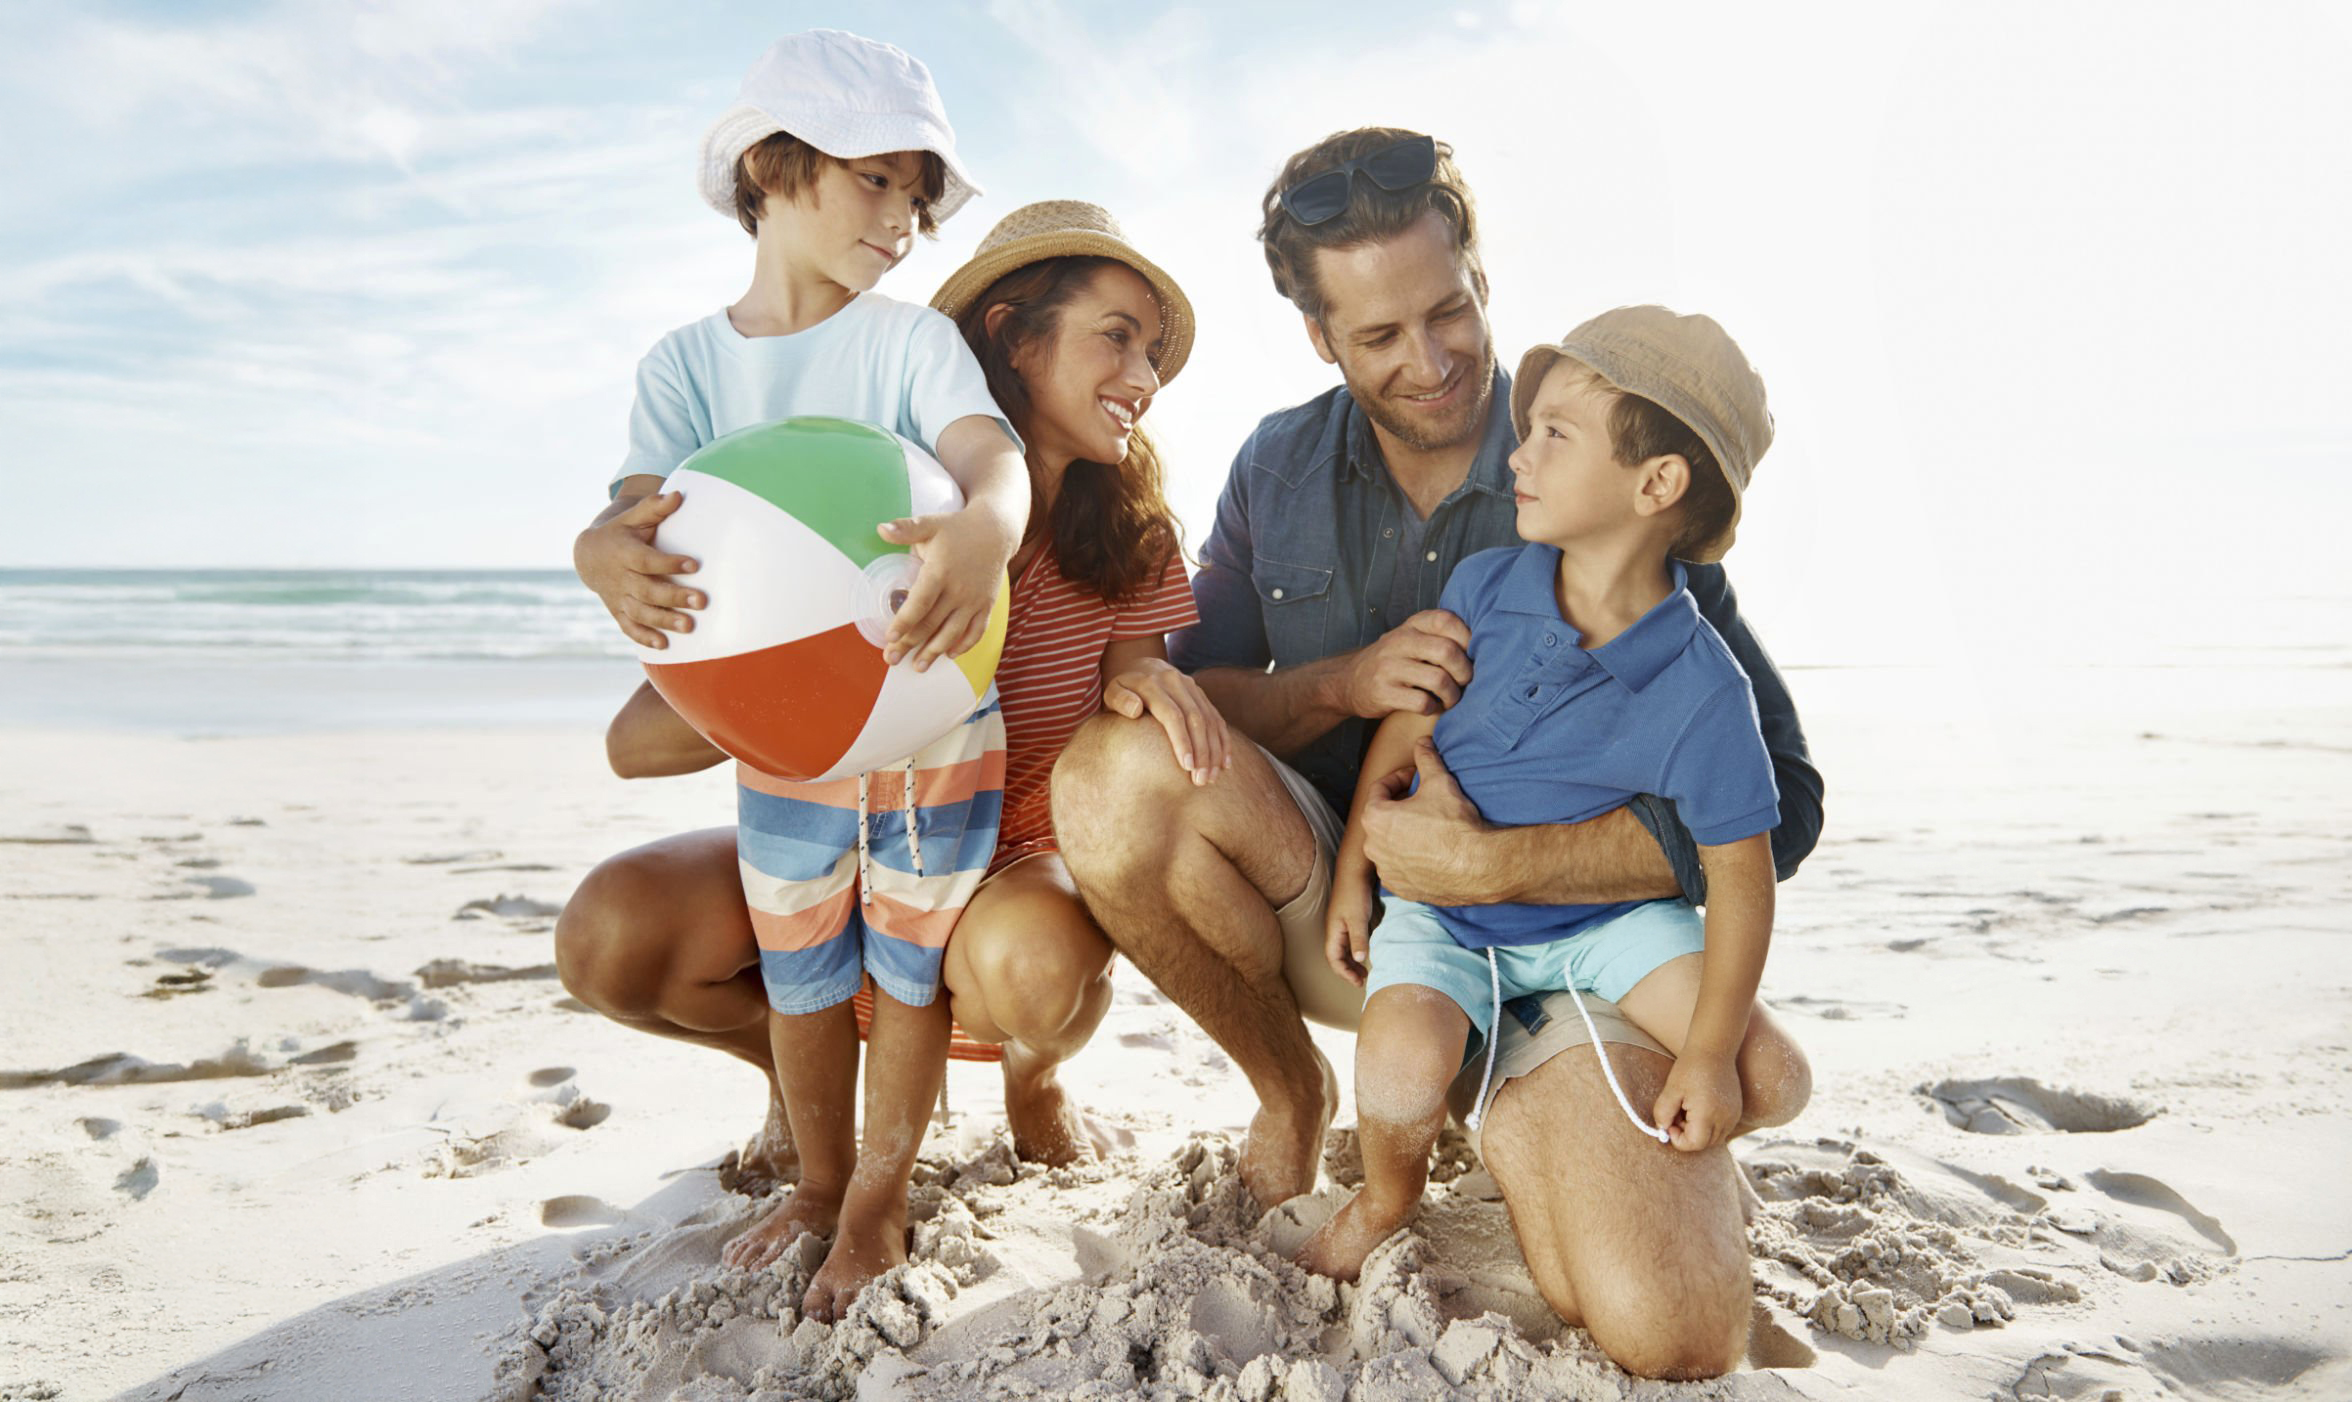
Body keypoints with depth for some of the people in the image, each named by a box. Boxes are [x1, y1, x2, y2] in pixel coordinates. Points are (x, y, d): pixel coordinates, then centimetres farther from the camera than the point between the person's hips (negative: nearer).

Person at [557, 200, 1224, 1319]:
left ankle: (1033, 1082, 4)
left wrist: (1140, 674, -34)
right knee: (608, 935, -26)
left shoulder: (1129, 537, -10)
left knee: (1035, 969, -37)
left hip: (1012, 864, 0)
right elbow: (637, 744, -23)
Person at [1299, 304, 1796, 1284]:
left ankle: (1655, 1150, 21)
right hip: (1442, 914, 0)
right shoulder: (1483, 588, -13)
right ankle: (1388, 1197, 10)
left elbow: (1740, 874, -14)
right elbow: (1402, 734, -1)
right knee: (1400, 1074, -26)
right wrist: (1351, 879, 2)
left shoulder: (1702, 688, -20)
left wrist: (1713, 1052, -16)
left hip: (1606, 917, 0)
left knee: (1770, 1079, -13)